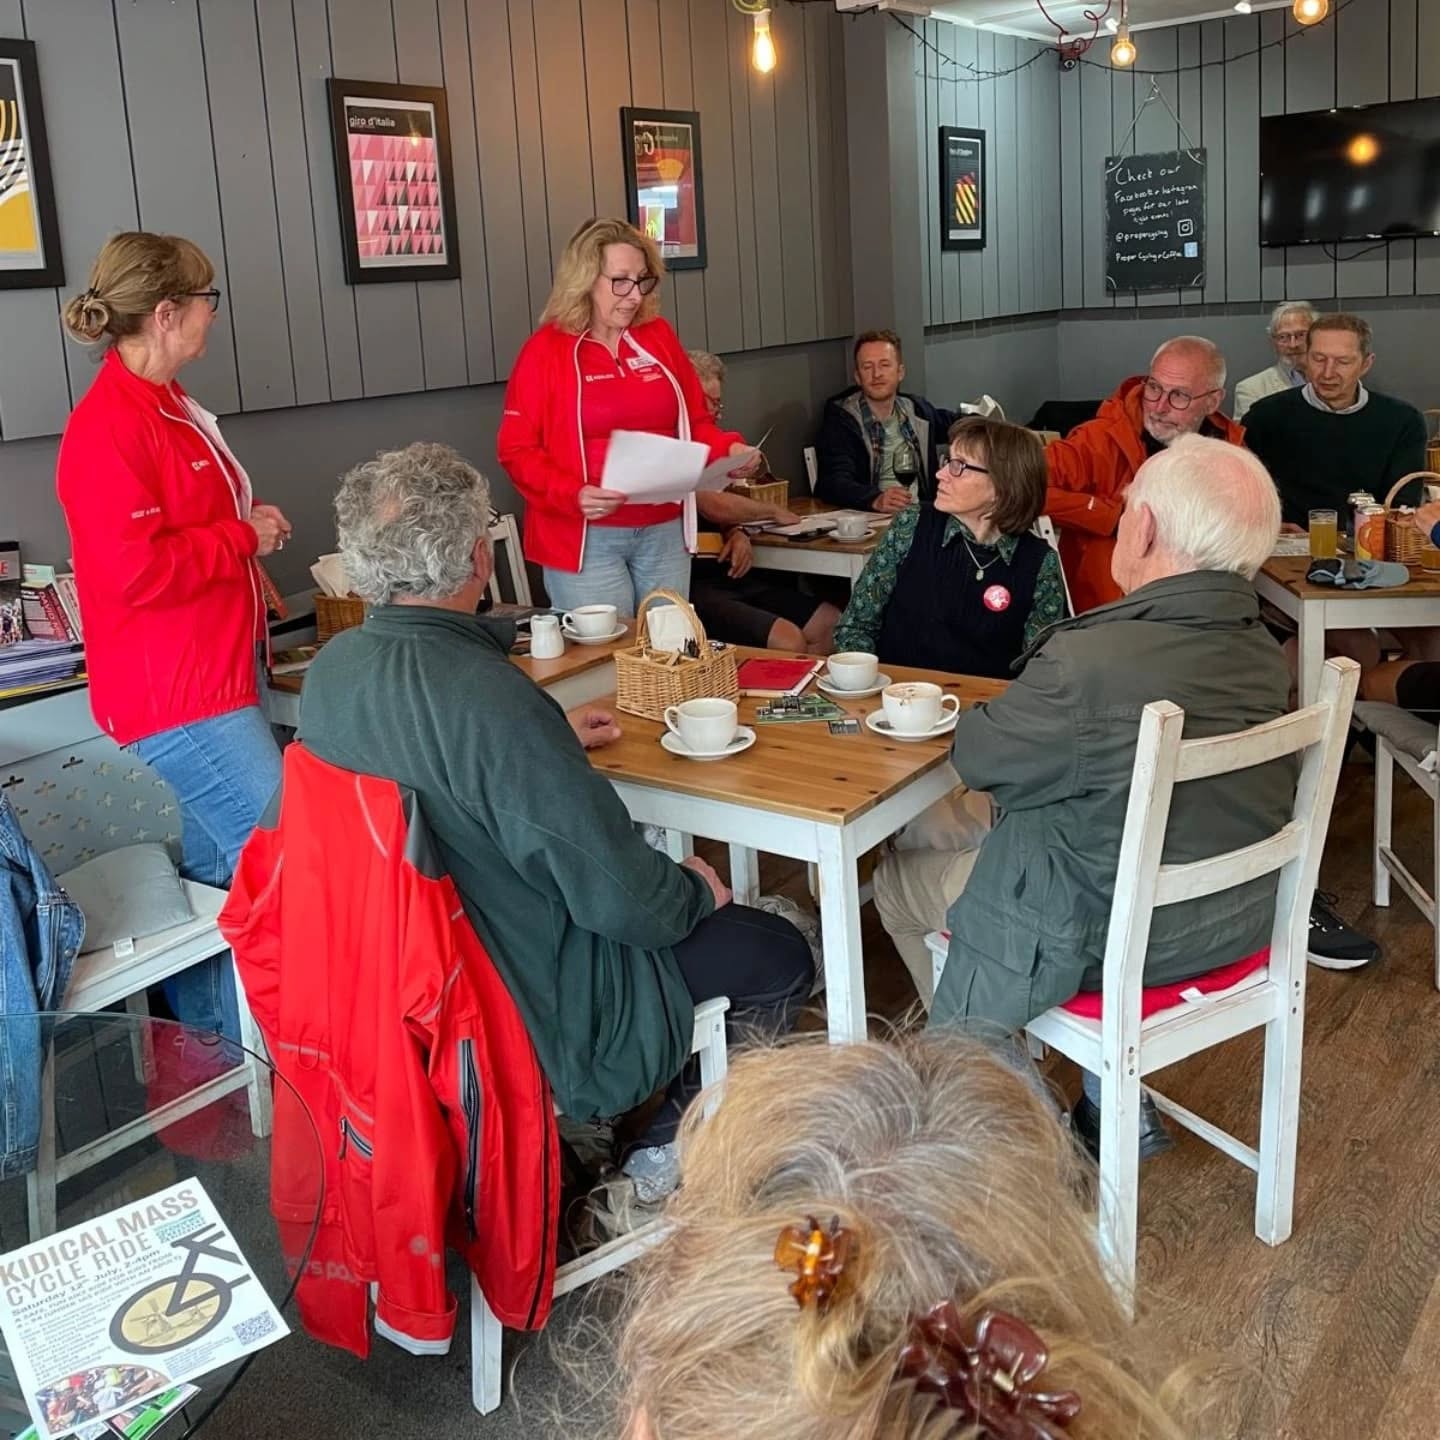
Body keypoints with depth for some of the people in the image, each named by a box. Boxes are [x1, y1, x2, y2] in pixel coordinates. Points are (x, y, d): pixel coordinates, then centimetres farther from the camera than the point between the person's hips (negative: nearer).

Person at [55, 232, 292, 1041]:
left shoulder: (163, 404, 12)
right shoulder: (108, 428, -19)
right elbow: (137, 571, -26)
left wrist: (249, 528, 9)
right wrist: (246, 535, -15)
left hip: (213, 676, 10)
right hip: (178, 695, -10)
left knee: (215, 870, 17)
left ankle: (203, 1038, 31)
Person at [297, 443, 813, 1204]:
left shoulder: (331, 667, -8)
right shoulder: (492, 699, -34)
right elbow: (623, 898, -27)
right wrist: (695, 889, -6)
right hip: (531, 999, -8)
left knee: (675, 891, 25)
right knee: (780, 954, 8)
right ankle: (672, 1149, 20)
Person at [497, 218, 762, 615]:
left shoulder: (659, 336, 9)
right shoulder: (546, 349, -4)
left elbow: (695, 422, 16)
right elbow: (517, 449, -7)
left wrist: (730, 449, -5)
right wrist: (573, 495, -22)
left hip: (665, 531, 5)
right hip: (587, 538, -4)